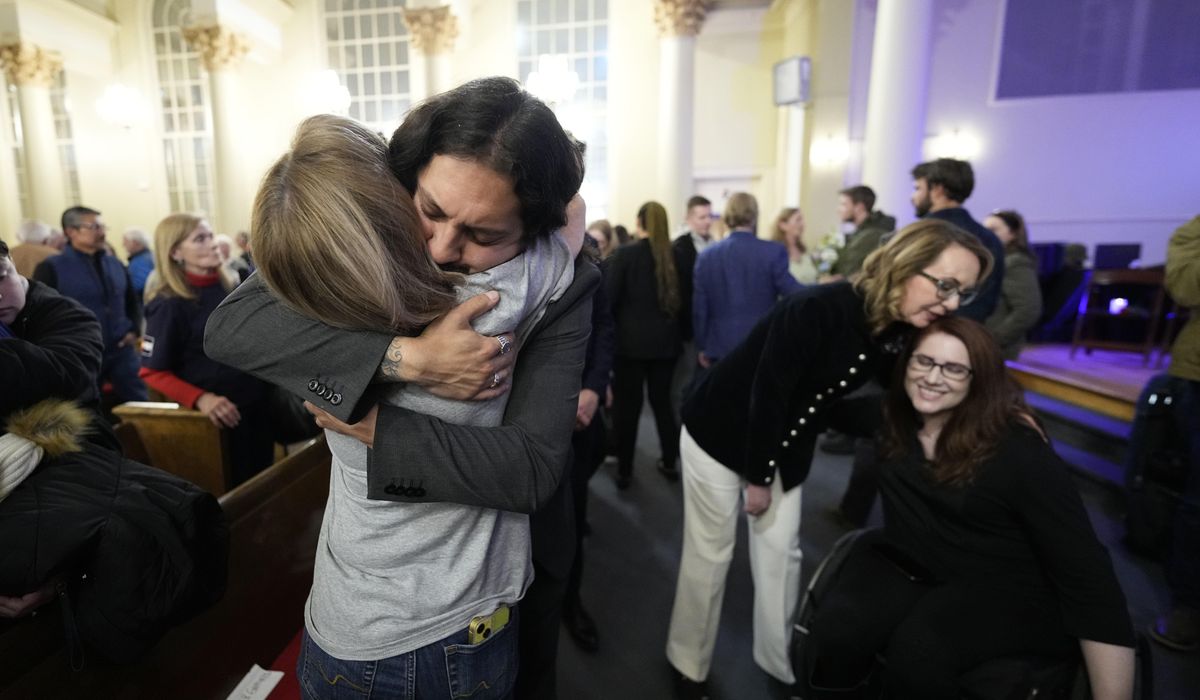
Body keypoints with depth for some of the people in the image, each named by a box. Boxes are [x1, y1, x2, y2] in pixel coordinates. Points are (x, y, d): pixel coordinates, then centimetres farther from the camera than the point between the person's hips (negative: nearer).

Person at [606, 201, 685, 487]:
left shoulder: (624, 254, -8)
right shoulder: (675, 256, 1)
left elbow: (609, 298, -9)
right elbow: (684, 298, 4)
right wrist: (678, 331, 14)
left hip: (630, 341, -3)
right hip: (666, 340, 4)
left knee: (627, 405, 6)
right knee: (662, 401, 16)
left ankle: (624, 470, 14)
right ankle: (670, 462, 25)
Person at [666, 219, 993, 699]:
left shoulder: (894, 334, -5)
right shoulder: (817, 309, -30)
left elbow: (826, 403, 0)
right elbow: (767, 393, -26)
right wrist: (758, 477, -16)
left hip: (783, 448, 7)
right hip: (720, 436, -7)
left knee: (781, 552, 16)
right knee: (710, 554, 5)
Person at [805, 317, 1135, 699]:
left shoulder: (1017, 451, -17)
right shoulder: (894, 417, -4)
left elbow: (1084, 572, -18)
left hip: (1004, 588, -3)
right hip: (906, 565, 4)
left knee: (916, 653, -34)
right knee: (836, 637, -27)